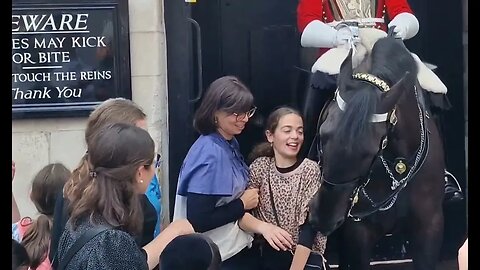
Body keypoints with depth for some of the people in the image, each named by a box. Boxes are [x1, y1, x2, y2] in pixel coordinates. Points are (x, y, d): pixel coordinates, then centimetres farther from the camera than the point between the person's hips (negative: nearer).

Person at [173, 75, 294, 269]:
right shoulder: (210, 155, -23)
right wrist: (243, 205, -15)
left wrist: (261, 226, -4)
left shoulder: (230, 144, 4)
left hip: (237, 248, 8)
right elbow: (197, 221, -26)